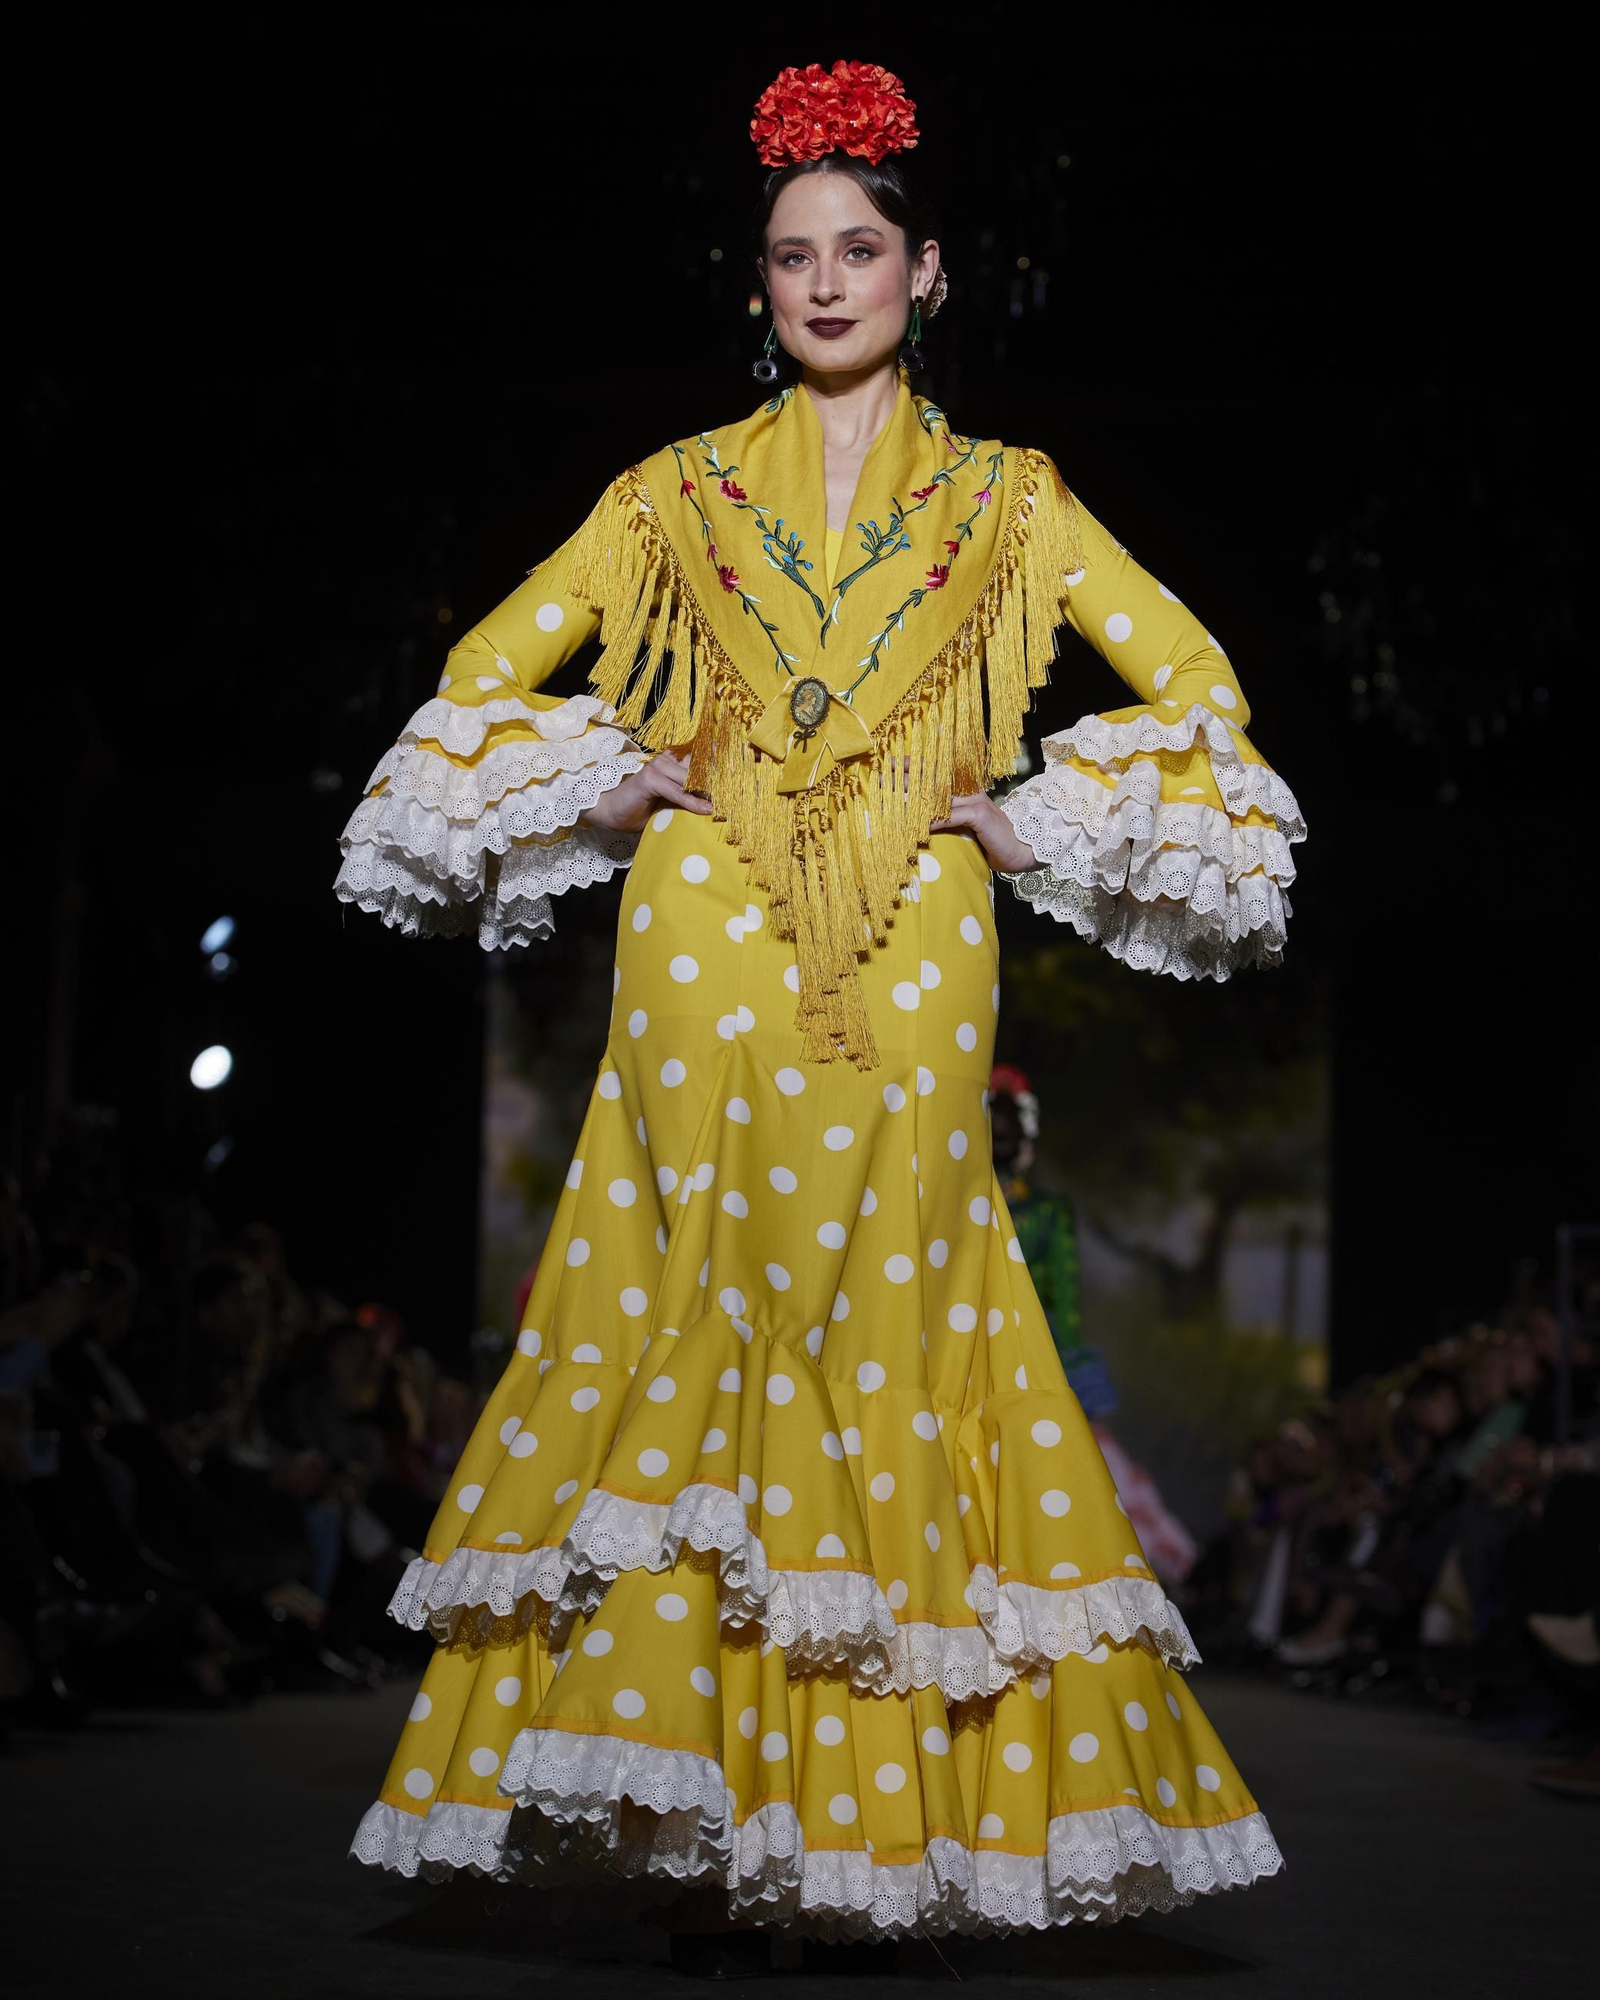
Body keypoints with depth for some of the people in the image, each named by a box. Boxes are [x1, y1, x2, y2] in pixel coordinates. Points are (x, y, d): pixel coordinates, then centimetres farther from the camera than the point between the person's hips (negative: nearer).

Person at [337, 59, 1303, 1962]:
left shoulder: (1006, 499, 14)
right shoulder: (676, 492, 15)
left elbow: (1199, 685, 12)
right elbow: (486, 675, 17)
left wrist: (1035, 827, 3)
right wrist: (611, 789, 3)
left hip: (908, 965, 0)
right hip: (707, 949, 0)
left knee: (881, 1329, -6)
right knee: (707, 1327, -9)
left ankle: (858, 1815, -1)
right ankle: (702, 1827, -8)